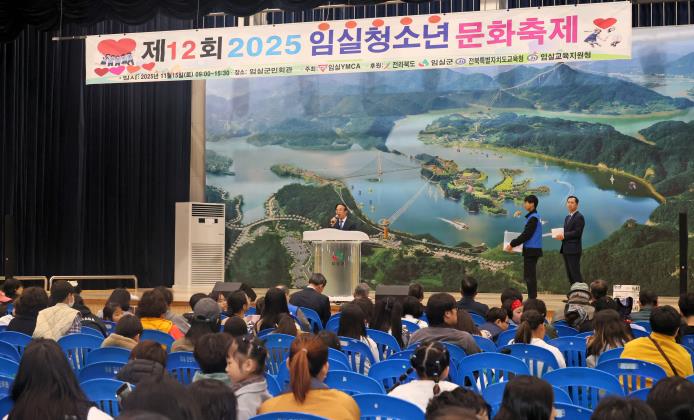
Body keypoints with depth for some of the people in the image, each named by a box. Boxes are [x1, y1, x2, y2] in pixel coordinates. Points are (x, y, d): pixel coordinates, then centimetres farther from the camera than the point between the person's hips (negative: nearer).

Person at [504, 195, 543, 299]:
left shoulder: (533, 218, -15)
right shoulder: (533, 216, 15)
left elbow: (526, 234, -18)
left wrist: (512, 244, -12)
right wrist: (514, 244, 11)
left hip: (531, 250, -10)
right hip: (531, 250, 10)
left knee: (529, 276, -7)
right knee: (530, 276, 13)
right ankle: (532, 298, 16)